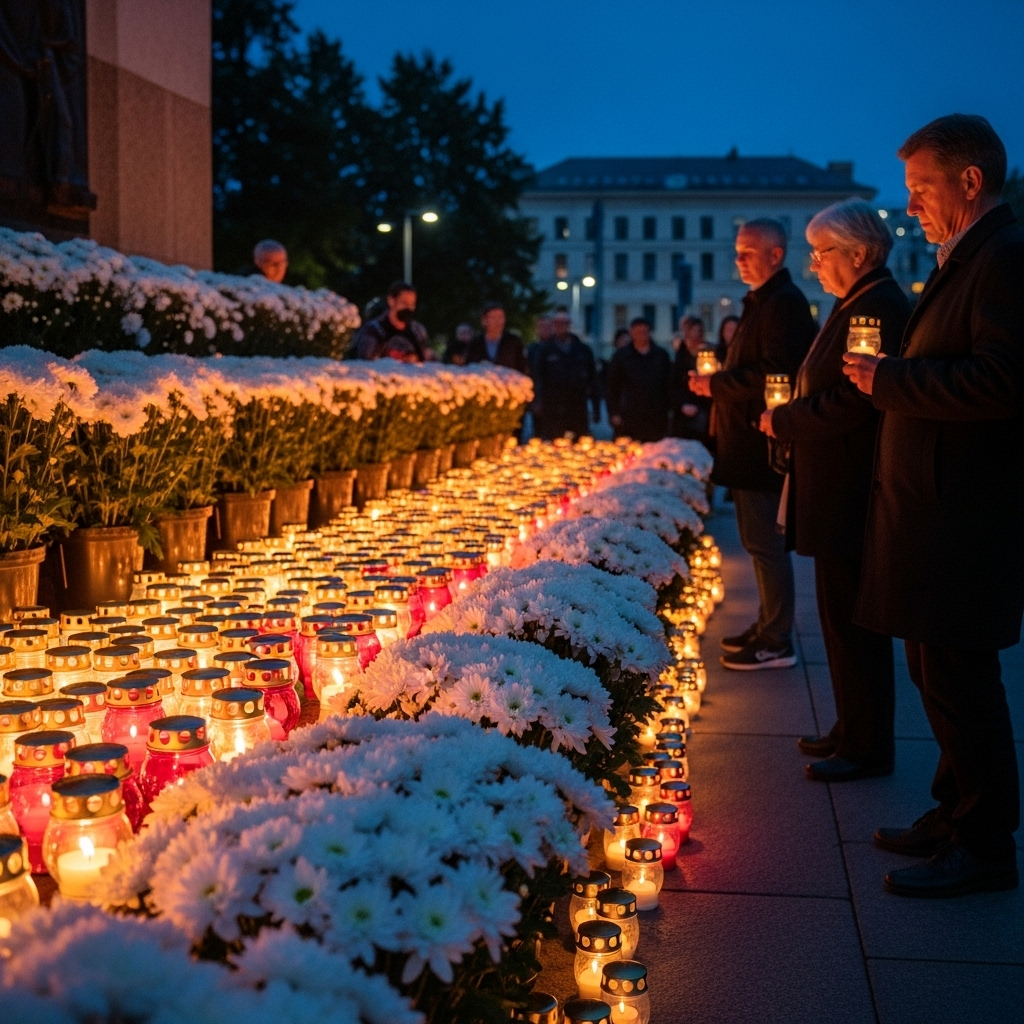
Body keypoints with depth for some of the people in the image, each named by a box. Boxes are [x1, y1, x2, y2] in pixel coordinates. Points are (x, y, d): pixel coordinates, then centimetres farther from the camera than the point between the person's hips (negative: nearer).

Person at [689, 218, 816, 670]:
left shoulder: (784, 303, -14)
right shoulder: (761, 301, 18)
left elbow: (773, 375, -23)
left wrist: (716, 384, -16)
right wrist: (718, 383, 9)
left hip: (764, 444, -11)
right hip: (750, 442, 11)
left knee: (765, 542, -6)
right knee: (762, 541, 16)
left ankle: (777, 643, 0)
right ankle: (768, 627, 25)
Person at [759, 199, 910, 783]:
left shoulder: (879, 310, -17)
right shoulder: (858, 306, 16)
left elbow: (849, 404, -23)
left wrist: (781, 422, -10)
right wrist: (789, 416, 5)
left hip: (854, 493, -11)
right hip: (838, 491, 11)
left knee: (852, 618, -3)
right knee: (842, 614, 17)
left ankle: (868, 747, 9)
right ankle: (854, 730, 28)